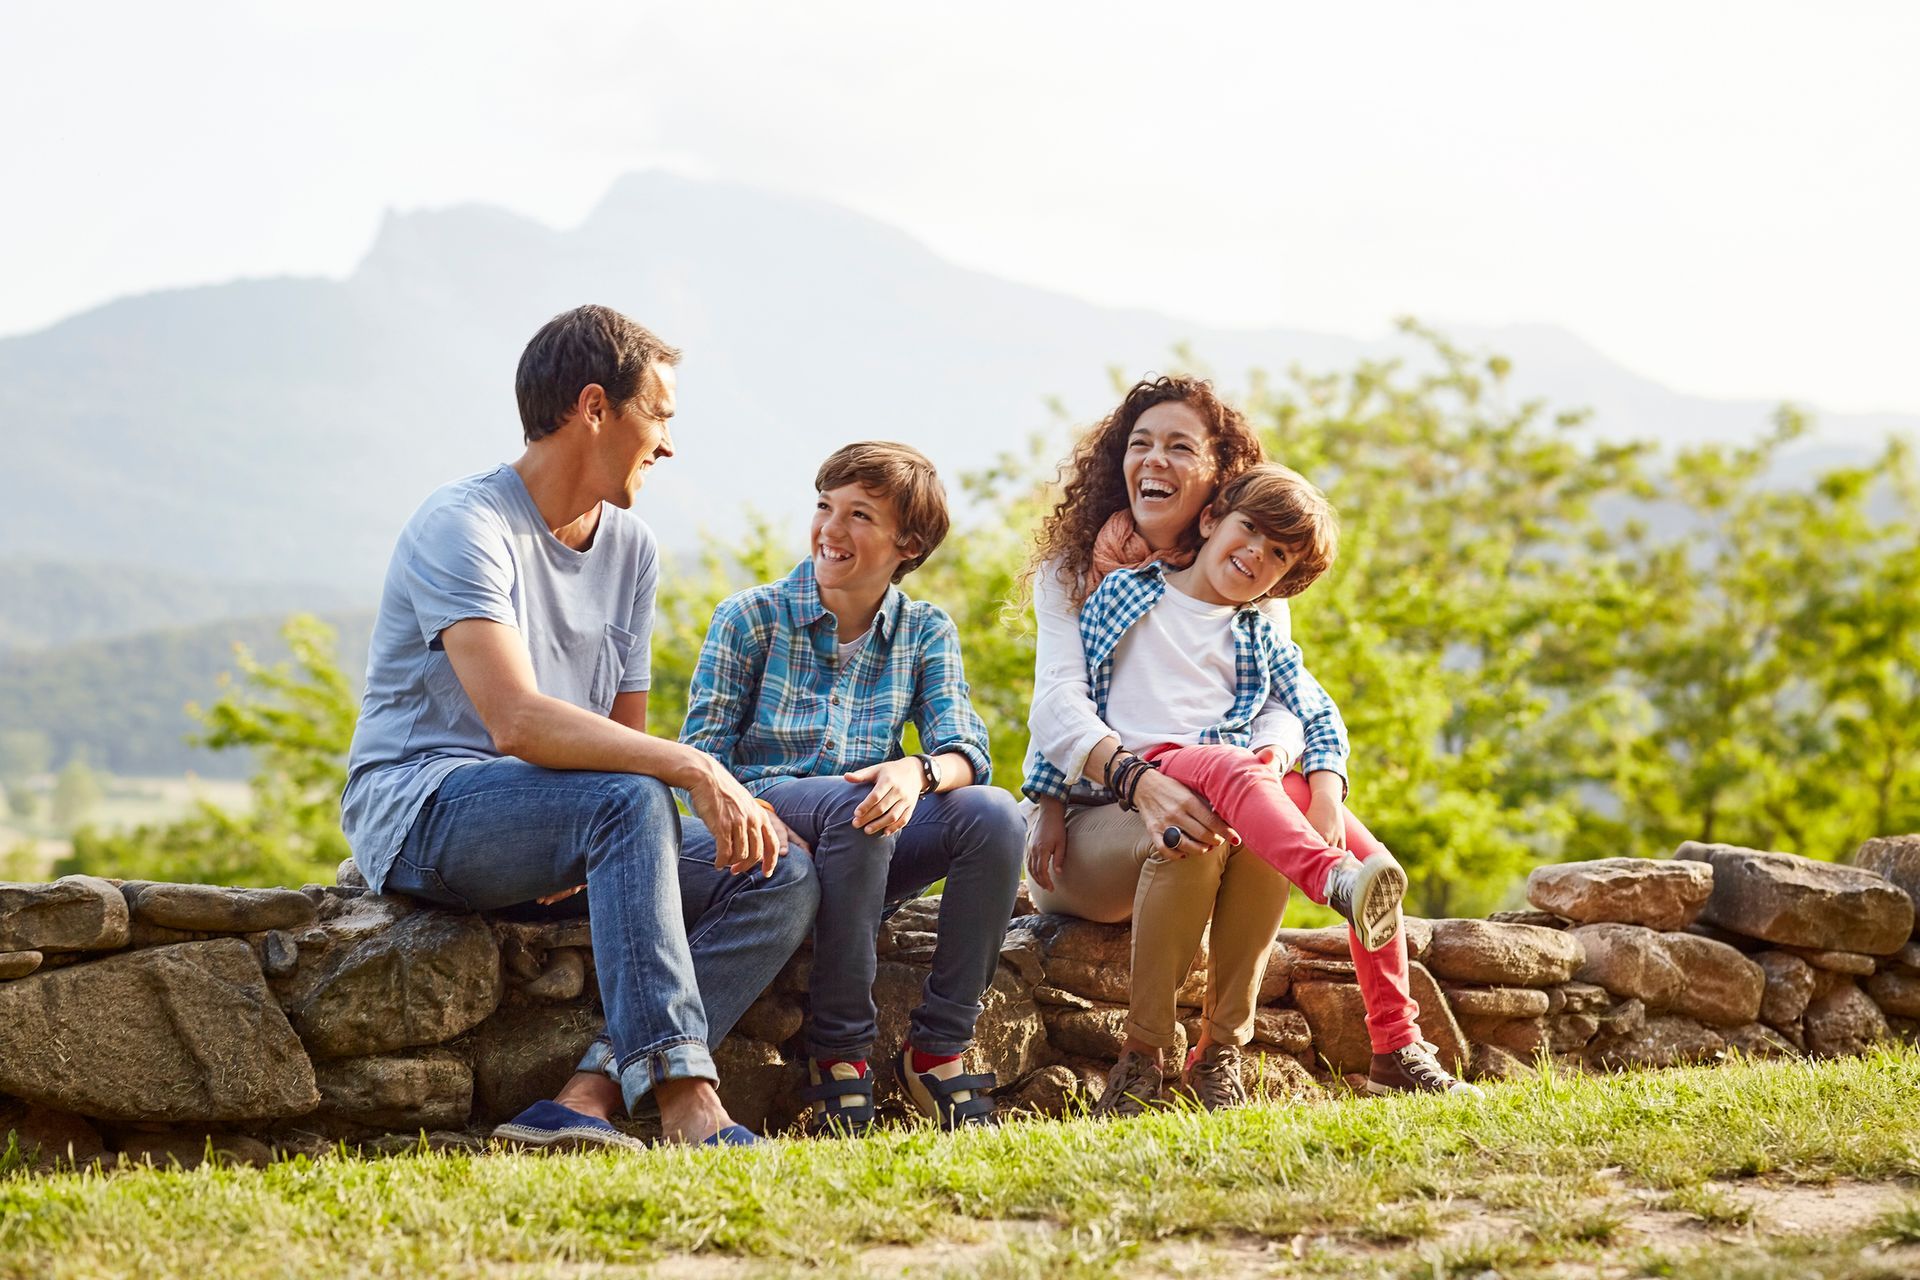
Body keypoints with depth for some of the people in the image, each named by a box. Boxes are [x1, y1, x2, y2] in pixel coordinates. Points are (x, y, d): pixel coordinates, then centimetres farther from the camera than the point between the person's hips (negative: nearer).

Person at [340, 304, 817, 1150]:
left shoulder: (632, 548, 12)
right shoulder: (465, 525, -15)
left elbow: (624, 737, 12)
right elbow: (518, 723, -29)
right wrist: (694, 769, -34)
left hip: (565, 827, 8)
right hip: (422, 815, -8)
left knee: (782, 877, -11)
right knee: (629, 799, -35)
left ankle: (588, 1097, -27)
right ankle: (683, 1098, -38)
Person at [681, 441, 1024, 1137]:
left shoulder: (926, 632, 10)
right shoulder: (750, 618, 3)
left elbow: (966, 748, -6)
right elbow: (700, 760, -4)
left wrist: (918, 771, -32)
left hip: (865, 847, 3)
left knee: (993, 813, -26)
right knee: (850, 808, -37)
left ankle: (938, 1048, -18)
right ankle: (839, 1053, -27)